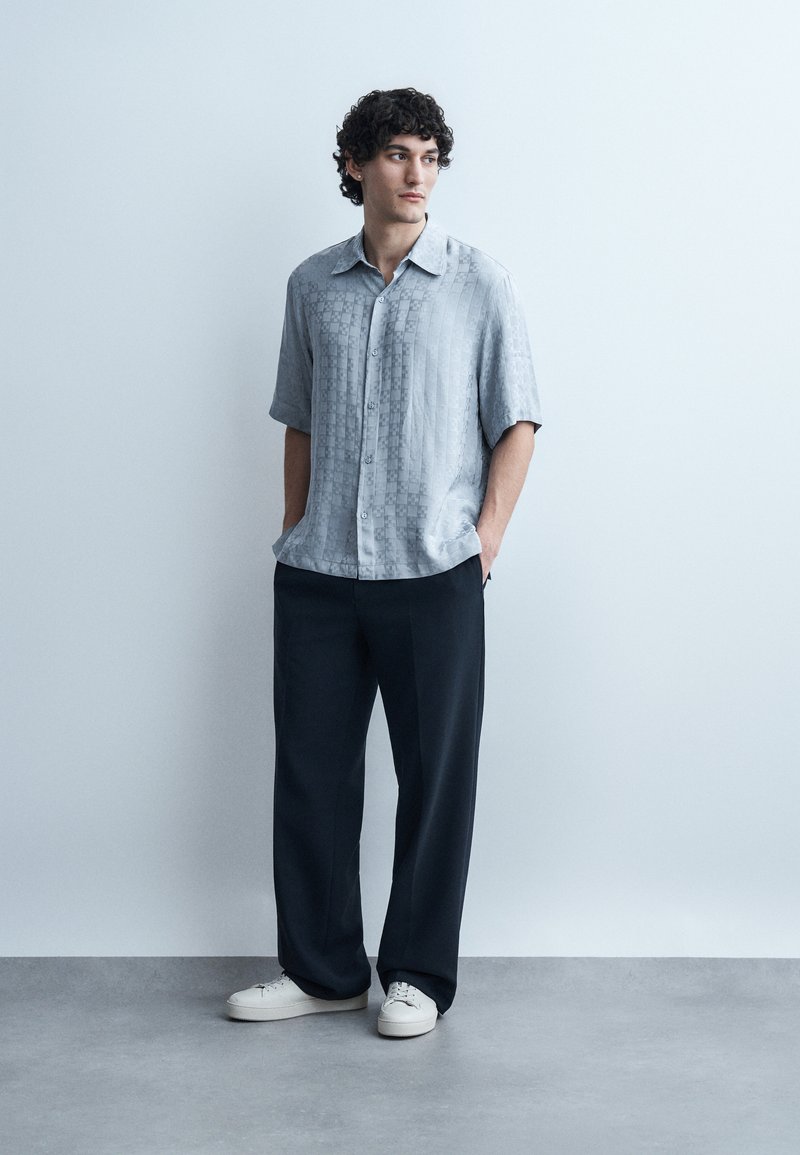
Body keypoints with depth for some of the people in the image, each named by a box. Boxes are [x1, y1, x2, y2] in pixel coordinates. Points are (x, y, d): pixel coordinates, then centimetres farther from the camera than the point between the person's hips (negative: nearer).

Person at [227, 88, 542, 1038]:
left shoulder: (478, 284, 2)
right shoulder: (312, 284, 10)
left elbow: (516, 424, 3)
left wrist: (486, 535, -6)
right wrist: (295, 531, 10)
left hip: (434, 575, -3)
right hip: (317, 576, 3)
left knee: (436, 778, 4)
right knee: (310, 771, 7)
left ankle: (418, 976, 18)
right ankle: (320, 969, 22)